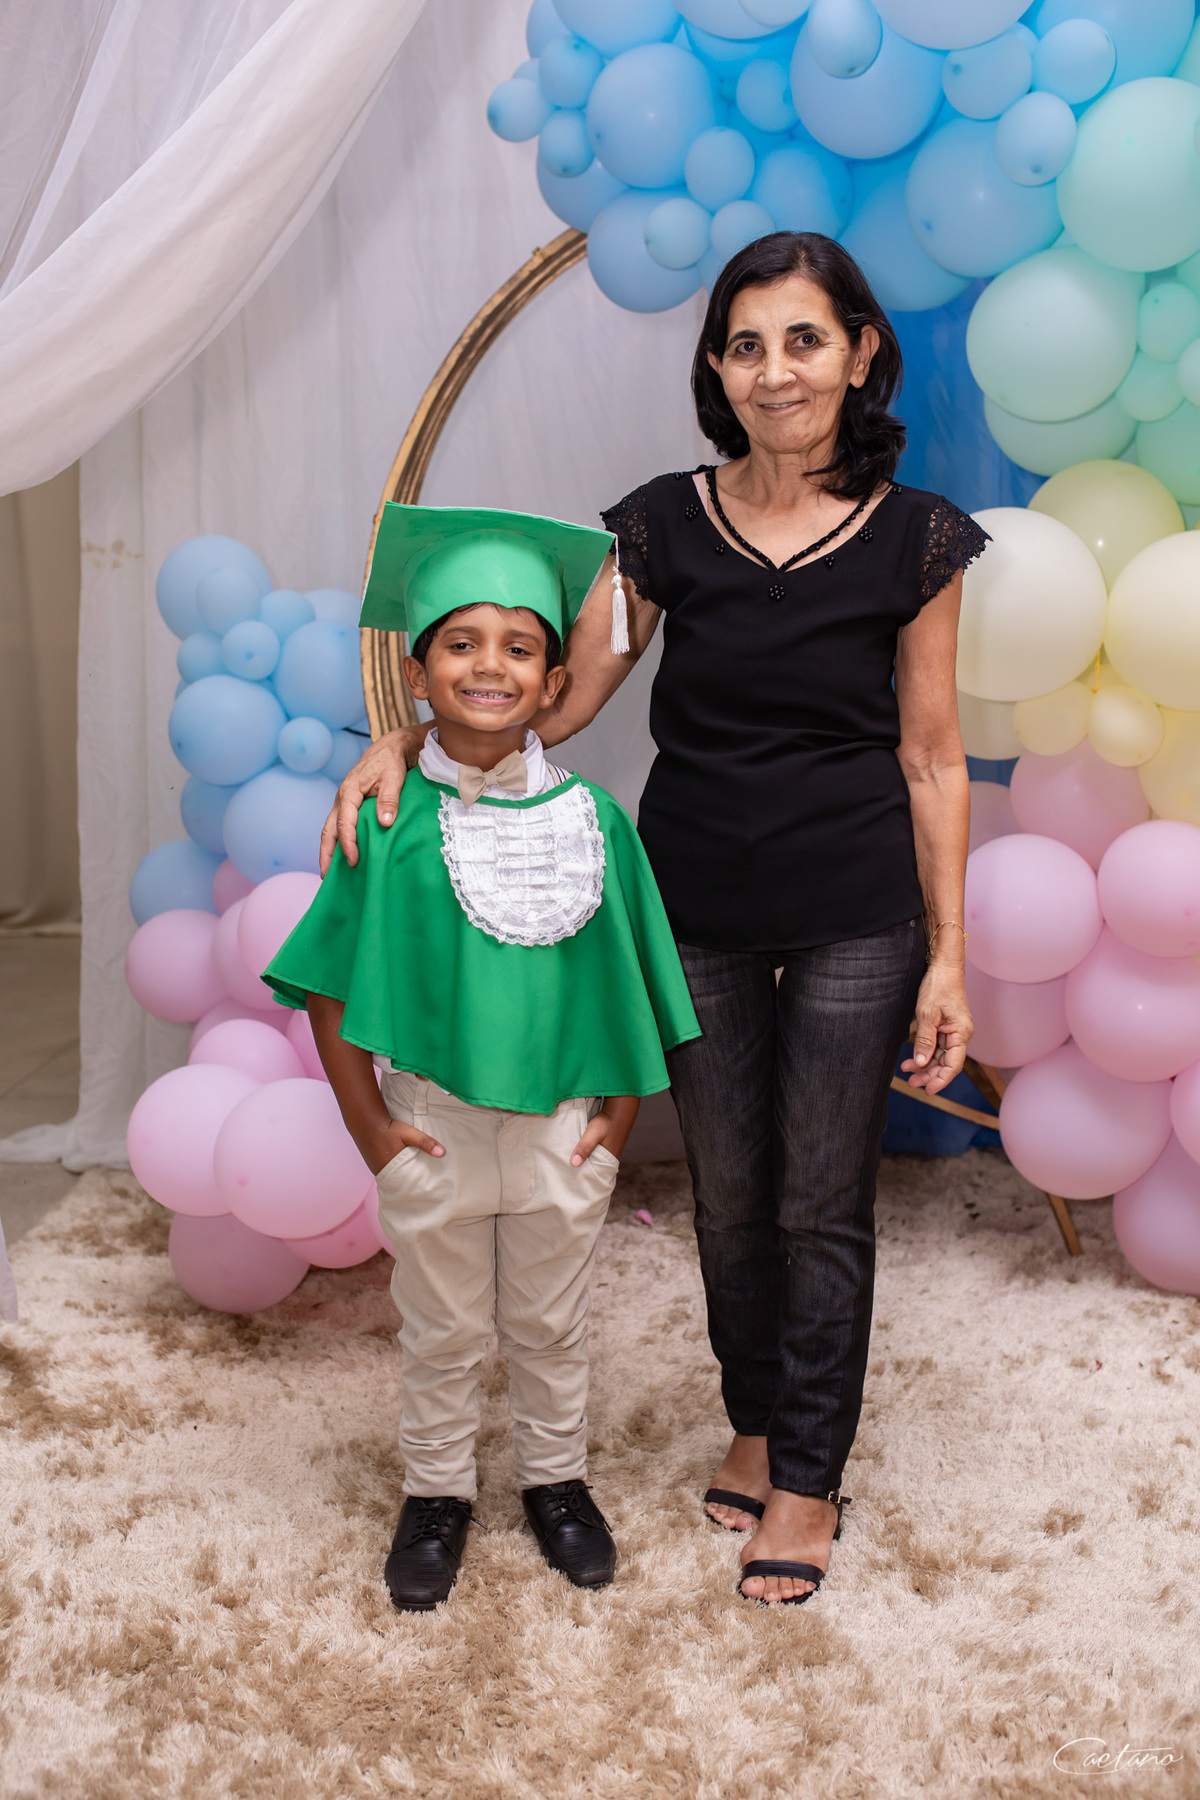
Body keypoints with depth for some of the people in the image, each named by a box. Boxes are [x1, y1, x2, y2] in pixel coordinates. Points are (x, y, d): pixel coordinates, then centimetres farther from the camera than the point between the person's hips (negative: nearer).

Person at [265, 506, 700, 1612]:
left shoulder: (592, 819, -8)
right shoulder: (388, 822, -12)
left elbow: (636, 985, 1)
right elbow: (331, 987, -6)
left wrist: (620, 1115, 0)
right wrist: (367, 1123, -6)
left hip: (561, 1126, 1)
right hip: (432, 1125, -1)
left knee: (550, 1325, 20)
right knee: (442, 1332, 17)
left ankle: (557, 1479, 41)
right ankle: (438, 1493, 37)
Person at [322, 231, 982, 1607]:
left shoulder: (913, 539, -5)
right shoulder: (664, 527, -3)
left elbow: (931, 759, -3)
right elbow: (559, 696, -1)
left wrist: (948, 958, -3)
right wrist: (404, 739, -16)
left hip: (854, 919, -1)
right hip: (697, 908, 2)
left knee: (822, 1202, 8)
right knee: (729, 1194, 14)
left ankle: (809, 1474, 27)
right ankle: (756, 1419, 39)